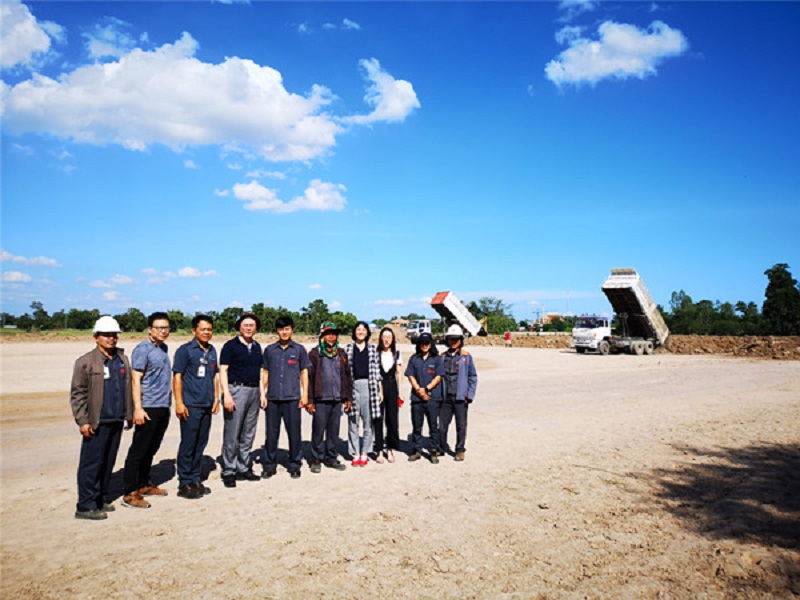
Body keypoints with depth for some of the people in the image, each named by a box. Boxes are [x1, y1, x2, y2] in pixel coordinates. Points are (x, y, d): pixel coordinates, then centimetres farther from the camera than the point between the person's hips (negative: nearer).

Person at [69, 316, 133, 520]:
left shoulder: (123, 360, 13)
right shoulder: (86, 362, -5)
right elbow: (77, 393, -7)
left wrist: (129, 414, 14)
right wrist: (83, 421, -12)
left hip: (116, 421, 6)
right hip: (97, 423, -6)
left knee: (108, 462, 13)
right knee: (92, 463, -2)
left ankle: (101, 499, 24)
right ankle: (85, 506, 7)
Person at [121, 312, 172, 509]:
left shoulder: (164, 348, 13)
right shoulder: (143, 349, -11)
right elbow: (136, 379, -15)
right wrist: (138, 408, -21)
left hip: (163, 407, 8)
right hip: (148, 408, -8)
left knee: (151, 449, 16)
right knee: (138, 451, -1)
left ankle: (144, 485, 28)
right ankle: (129, 494, 5)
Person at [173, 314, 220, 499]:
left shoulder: (212, 351, 12)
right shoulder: (185, 350, -7)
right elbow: (177, 377, -9)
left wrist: (216, 398, 13)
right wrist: (179, 403, -14)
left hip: (207, 406, 6)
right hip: (190, 406, -6)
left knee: (200, 444, 12)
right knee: (188, 445, -1)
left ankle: (195, 480, 23)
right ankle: (184, 484, 9)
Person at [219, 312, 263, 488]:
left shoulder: (257, 347, 15)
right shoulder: (230, 346, -3)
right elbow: (223, 371, -7)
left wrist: (262, 393, 14)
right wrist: (226, 394, -16)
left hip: (254, 392, 6)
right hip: (237, 390, -6)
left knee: (248, 434, 11)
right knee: (232, 434, -3)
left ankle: (244, 468, 20)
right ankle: (228, 472, 6)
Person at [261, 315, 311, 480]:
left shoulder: (299, 350, 5)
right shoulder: (269, 350, 9)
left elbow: (304, 373, 7)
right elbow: (265, 373, 13)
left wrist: (305, 395, 1)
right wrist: (263, 393, 5)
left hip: (292, 398, -1)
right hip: (273, 398, 1)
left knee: (294, 433, 3)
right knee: (271, 433, 6)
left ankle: (295, 466, 15)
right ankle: (270, 465, 17)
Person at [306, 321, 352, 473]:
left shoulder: (341, 354, 12)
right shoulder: (315, 354, -1)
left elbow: (347, 376, 16)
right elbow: (309, 377, -4)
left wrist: (348, 397, 12)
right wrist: (309, 400, -8)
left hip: (337, 399, 4)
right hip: (321, 399, -4)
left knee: (334, 431, 10)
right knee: (318, 431, 1)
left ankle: (330, 458, 21)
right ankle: (316, 459, 14)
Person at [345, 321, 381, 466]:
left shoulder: (373, 349, 10)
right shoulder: (348, 349, 8)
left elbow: (377, 370, 9)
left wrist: (379, 389, 4)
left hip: (369, 386, 0)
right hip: (353, 386, 0)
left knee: (368, 421, 2)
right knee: (353, 421, 2)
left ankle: (365, 453, 12)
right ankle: (355, 453, 11)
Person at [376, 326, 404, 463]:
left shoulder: (396, 354, 9)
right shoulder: (375, 353, -1)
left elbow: (399, 373, 11)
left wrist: (399, 392, 6)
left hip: (392, 387, 2)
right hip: (378, 387, -2)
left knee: (392, 418, 4)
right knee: (378, 418, -1)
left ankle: (390, 449, 15)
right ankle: (379, 449, 9)